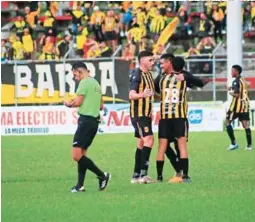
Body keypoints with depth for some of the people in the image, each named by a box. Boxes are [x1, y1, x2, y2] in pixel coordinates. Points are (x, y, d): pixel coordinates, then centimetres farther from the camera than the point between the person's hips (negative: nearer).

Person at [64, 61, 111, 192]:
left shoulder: (84, 82, -9)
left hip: (85, 120, -10)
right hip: (95, 121, 10)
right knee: (82, 154, 12)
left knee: (77, 155, -11)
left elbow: (78, 102, -15)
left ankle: (102, 176, -10)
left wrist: (68, 104, 4)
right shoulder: (96, 83, 18)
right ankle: (80, 185, 8)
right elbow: (101, 106, 22)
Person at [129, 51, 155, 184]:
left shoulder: (148, 75, 14)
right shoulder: (137, 75, -14)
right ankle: (143, 174, -21)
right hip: (138, 114, -10)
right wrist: (142, 94, -42)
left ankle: (136, 176, 15)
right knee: (148, 140, -18)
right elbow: (131, 95, -26)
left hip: (146, 114, 10)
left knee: (141, 143, 11)